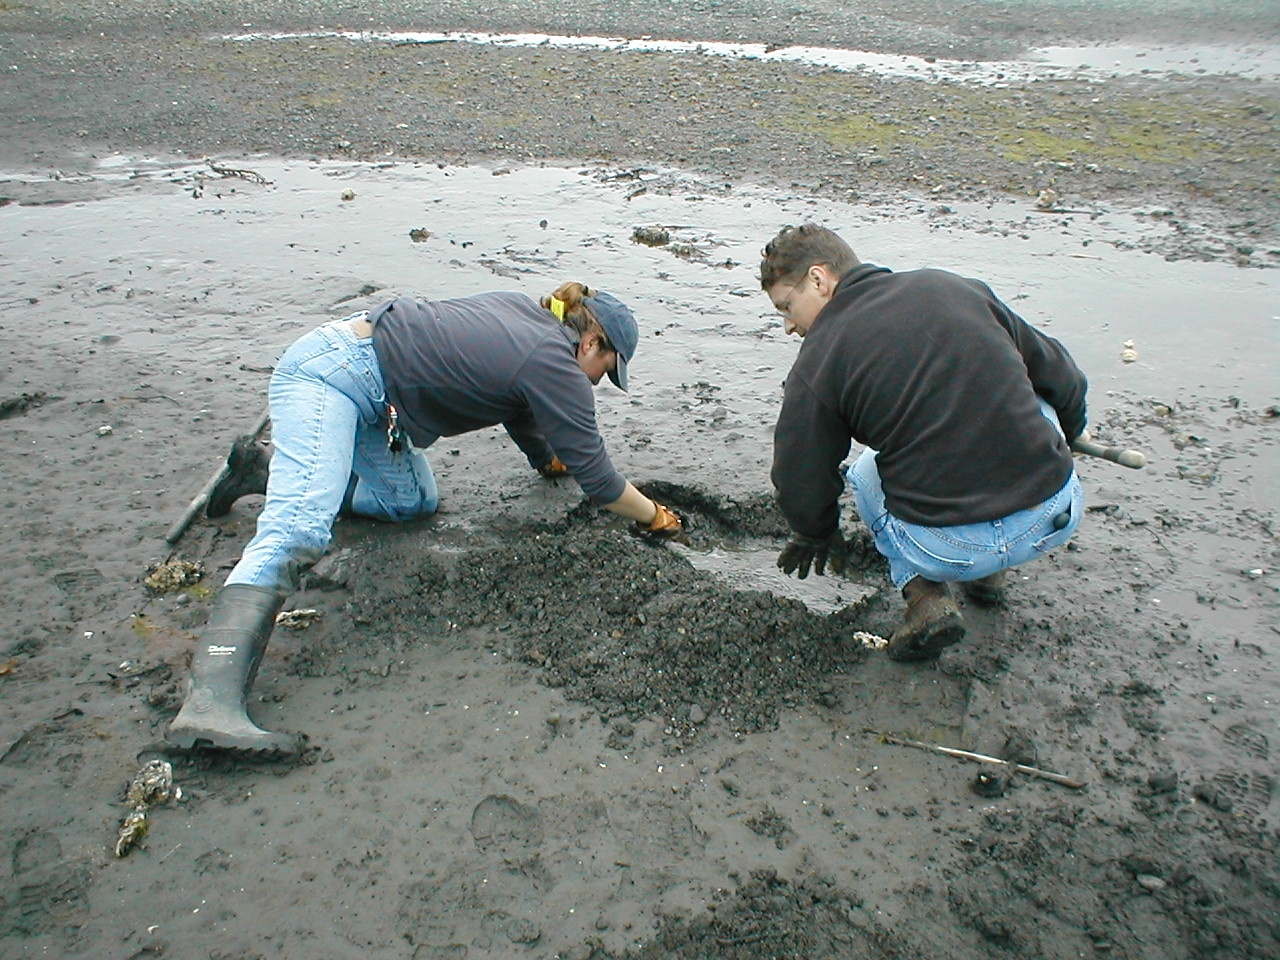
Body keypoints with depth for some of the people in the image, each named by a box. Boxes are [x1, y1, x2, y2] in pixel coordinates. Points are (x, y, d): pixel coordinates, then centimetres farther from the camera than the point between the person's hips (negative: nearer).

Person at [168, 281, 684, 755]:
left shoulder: (526, 316, 14)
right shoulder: (556, 366, -10)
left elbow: (519, 407, 31)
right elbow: (597, 478, -8)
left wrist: (549, 457, 46)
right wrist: (656, 517, 8)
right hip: (328, 371, -10)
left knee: (414, 501, 16)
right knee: (299, 529, -26)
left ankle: (267, 471, 21)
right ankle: (210, 703, -38)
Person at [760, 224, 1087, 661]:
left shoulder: (818, 362, -3)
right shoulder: (954, 287, 8)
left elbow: (801, 478, 4)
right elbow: (1063, 377, 16)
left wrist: (816, 535, 28)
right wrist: (1062, 441, 38)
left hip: (949, 549, -3)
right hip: (1060, 514, 3)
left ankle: (925, 595, 9)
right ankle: (989, 574, 29)